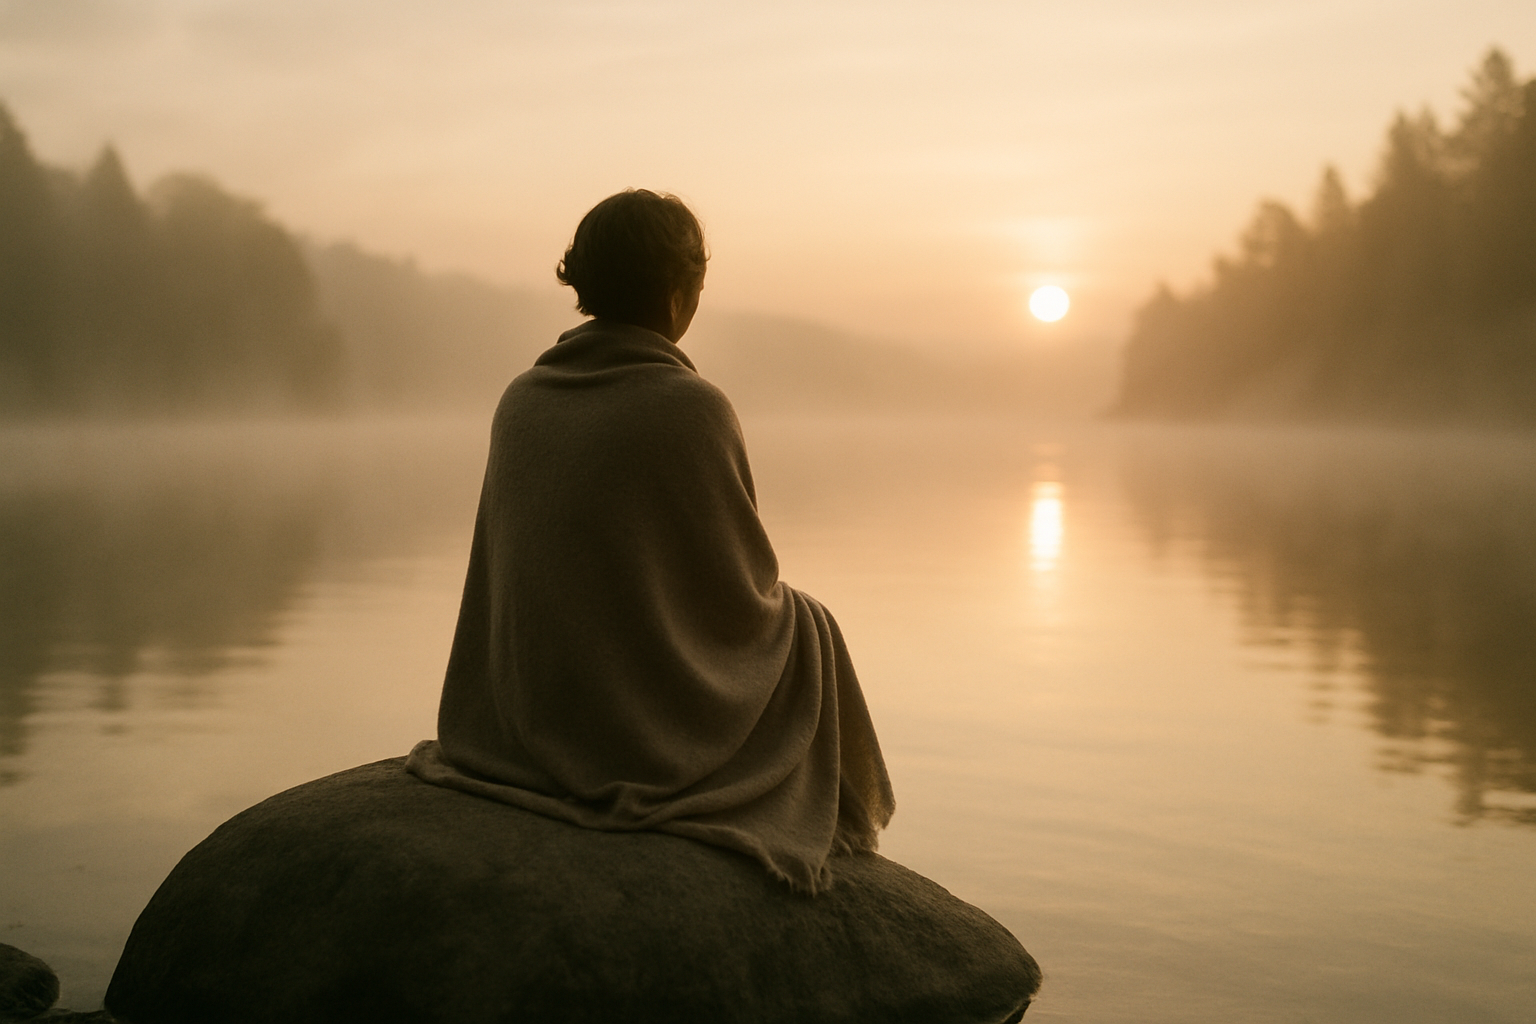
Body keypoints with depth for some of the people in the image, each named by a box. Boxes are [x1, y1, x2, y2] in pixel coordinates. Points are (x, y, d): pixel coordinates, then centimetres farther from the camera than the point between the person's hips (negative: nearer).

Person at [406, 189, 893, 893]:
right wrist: (775, 600, 14)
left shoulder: (521, 401, -2)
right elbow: (748, 583, -8)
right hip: (658, 724, -6)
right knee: (803, 629, 25)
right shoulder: (692, 409, -18)